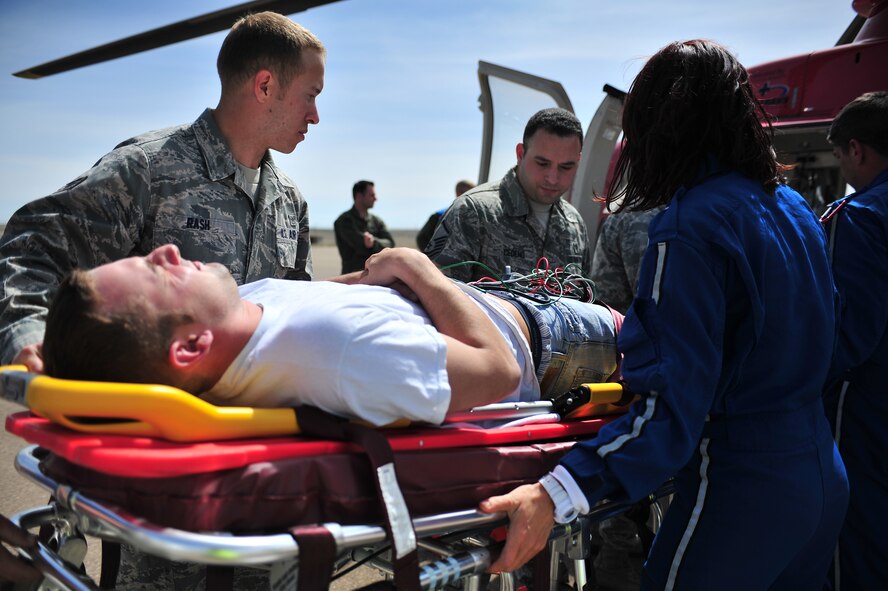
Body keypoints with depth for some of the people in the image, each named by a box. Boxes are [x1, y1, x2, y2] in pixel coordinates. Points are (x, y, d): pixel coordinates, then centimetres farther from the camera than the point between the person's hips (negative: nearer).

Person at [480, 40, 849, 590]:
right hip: (825, 477, 8)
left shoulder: (688, 228, -19)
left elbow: (674, 408, -25)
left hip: (742, 492, -8)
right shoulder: (794, 208, 6)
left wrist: (558, 494, -33)